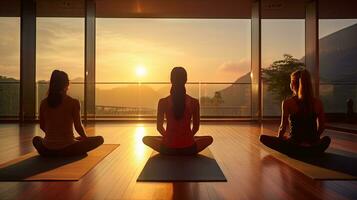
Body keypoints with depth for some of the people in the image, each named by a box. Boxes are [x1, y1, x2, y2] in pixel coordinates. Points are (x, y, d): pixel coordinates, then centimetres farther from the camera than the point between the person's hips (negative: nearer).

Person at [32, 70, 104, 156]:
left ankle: (50, 153, 17)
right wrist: (85, 138, 10)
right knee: (99, 139, 10)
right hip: (67, 148, -4)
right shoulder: (74, 103, -14)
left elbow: (42, 126, 9)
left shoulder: (44, 103, -1)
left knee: (36, 139, 38)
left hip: (47, 149, 4)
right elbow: (78, 126, -10)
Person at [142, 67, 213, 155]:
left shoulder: (163, 102, -8)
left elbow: (159, 127, 2)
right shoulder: (194, 102, -7)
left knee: (146, 139, 28)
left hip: (168, 149, 0)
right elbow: (196, 127, 4)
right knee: (209, 139, 29)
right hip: (188, 149, 1)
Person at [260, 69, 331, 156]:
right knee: (327, 139, 39)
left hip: (295, 145, -5)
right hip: (313, 147, 5)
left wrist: (279, 139, 11)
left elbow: (283, 127, -10)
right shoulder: (318, 102, -2)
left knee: (263, 138, 13)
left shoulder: (287, 103, -13)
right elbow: (321, 127, 7)